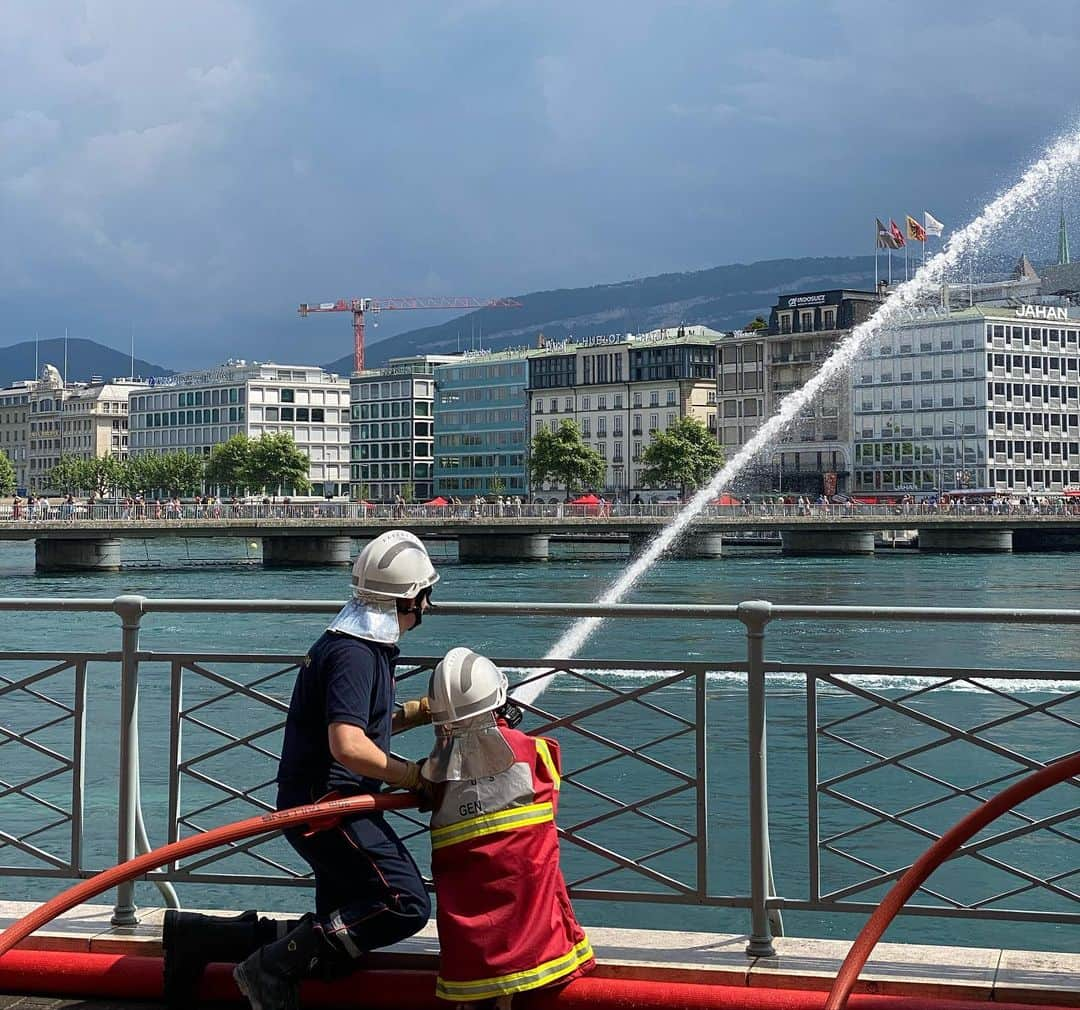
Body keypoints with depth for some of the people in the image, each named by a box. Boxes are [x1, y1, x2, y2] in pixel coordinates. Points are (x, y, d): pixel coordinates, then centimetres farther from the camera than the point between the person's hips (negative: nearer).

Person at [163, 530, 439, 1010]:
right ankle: (274, 966, -17)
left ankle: (198, 935, 12)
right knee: (406, 903, -20)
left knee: (335, 955, 10)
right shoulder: (355, 654, -17)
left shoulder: (359, 644, 15)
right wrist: (413, 776, -17)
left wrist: (426, 710, 19)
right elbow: (349, 747, -28)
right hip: (326, 805, -10)